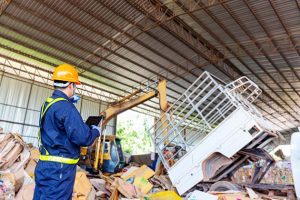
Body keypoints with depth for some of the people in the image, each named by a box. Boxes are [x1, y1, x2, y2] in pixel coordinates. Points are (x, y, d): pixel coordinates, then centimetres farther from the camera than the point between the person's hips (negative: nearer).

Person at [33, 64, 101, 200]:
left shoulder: (47, 103, 10)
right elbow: (82, 138, -25)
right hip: (59, 168, -9)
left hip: (45, 164, 10)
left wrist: (69, 100, 36)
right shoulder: (66, 107, -20)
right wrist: (96, 131, -6)